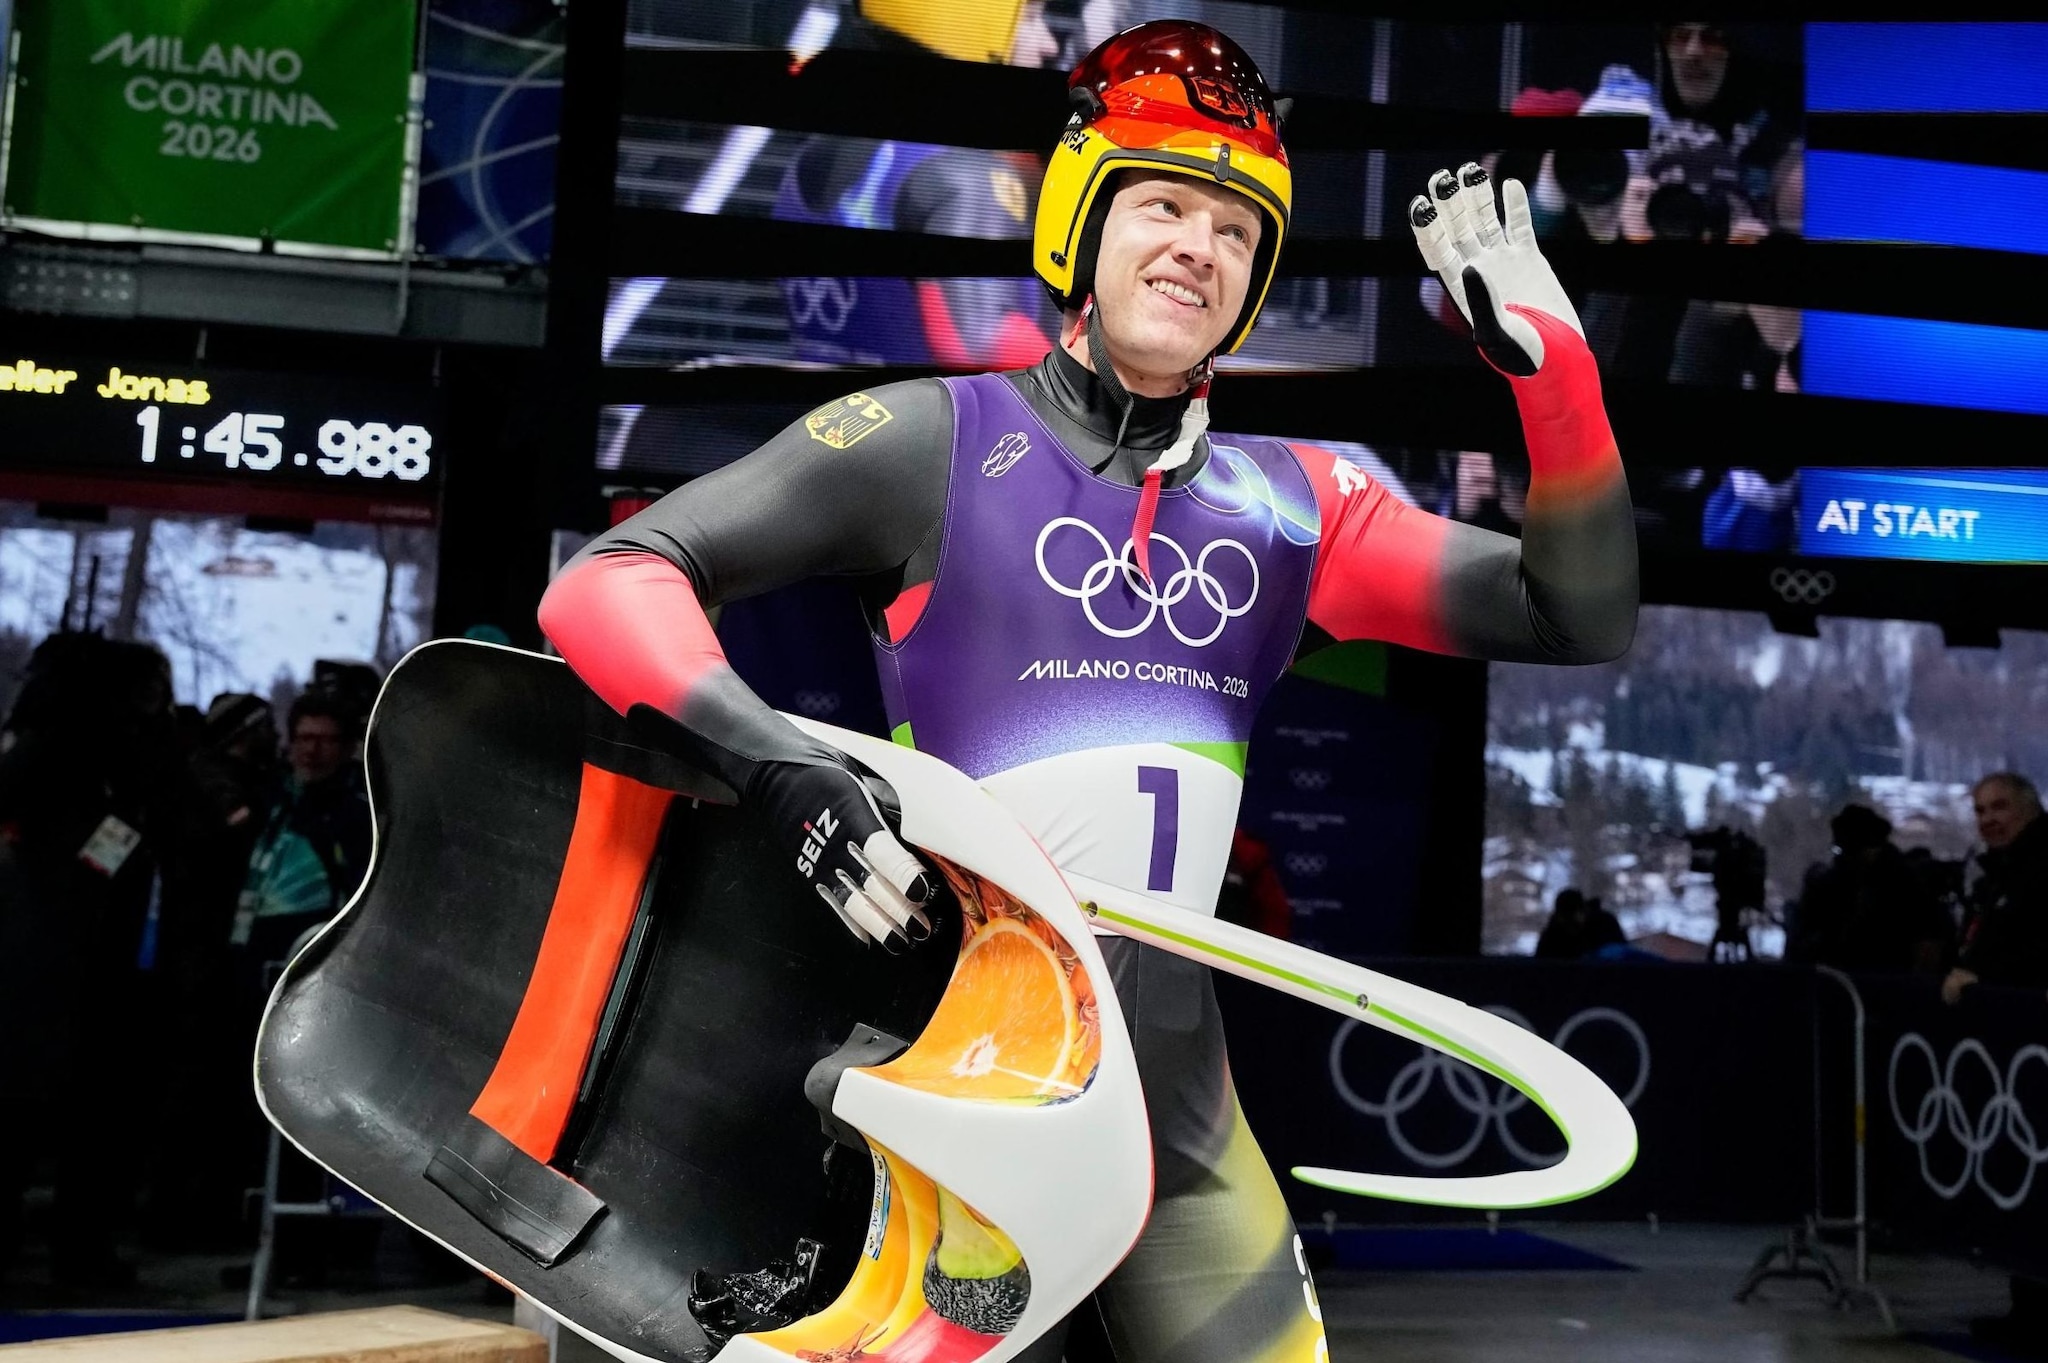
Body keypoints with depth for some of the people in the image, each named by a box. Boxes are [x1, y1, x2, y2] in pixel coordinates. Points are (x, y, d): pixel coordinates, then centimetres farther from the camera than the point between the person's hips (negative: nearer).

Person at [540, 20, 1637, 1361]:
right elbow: (607, 581, -8)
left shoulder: (1296, 504, 7)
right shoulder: (935, 439, -5)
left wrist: (1549, 355, -4)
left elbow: (1580, 618, 7)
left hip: (1171, 1068, 5)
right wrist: (777, 766, -25)